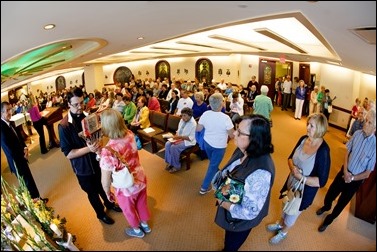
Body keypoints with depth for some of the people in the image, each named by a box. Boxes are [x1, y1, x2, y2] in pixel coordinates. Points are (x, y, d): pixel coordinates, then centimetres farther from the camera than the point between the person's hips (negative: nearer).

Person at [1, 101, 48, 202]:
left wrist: (25, 148, -3)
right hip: (16, 161, -8)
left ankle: (37, 198, 36)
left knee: (29, 180, 20)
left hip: (21, 158, 8)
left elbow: (19, 137, 14)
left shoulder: (10, 123, 1)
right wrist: (23, 154, -10)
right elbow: (10, 150, -25)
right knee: (28, 183, 7)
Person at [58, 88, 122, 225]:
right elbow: (68, 154, -20)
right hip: (82, 167, -4)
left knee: (102, 186, 26)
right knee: (93, 192, 19)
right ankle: (101, 213, 44)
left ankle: (109, 203, 54)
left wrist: (97, 142, -14)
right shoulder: (64, 126, -21)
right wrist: (88, 149, -33)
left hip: (96, 160, 4)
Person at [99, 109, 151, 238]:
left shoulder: (107, 151, -34)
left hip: (126, 188, -5)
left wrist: (107, 193, -2)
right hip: (141, 179, 5)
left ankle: (137, 230, 57)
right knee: (142, 203, 33)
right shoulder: (130, 135, -18)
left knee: (129, 210, 28)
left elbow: (105, 180, -22)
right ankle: (145, 224, 61)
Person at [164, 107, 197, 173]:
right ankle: (169, 162, -4)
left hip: (188, 141, -8)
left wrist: (180, 137, -25)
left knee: (174, 147, -27)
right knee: (167, 144, -15)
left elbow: (191, 138, -22)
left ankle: (176, 166, -9)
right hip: (179, 138, 8)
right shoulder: (182, 120, 4)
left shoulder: (193, 124, -20)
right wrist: (176, 136, -3)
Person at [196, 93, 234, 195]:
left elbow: (198, 129, -5)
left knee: (213, 163, 29)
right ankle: (204, 187, 21)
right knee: (213, 165, 12)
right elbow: (232, 135, -19)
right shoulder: (225, 118, -27)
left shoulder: (205, 114, -15)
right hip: (219, 146, -5)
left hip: (207, 143, 5)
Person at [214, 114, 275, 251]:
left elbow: (250, 213, -33)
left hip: (240, 221, -7)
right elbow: (227, 174, 4)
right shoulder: (243, 151, -14)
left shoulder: (260, 173, -40)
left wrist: (222, 203, -22)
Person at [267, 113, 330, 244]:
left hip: (305, 191, -5)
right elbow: (291, 157, 0)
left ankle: (283, 232, 51)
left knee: (292, 214, 22)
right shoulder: (303, 139, -13)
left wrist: (301, 178, -30)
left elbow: (321, 181, -25)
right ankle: (280, 223, 60)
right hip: (291, 182, 5)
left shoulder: (323, 151, -29)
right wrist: (292, 167, -20)